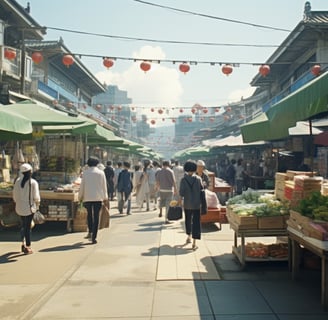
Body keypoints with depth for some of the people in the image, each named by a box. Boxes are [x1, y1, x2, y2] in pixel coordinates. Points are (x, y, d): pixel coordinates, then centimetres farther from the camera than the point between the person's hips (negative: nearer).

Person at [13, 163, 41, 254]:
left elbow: (14, 194, 4)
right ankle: (27, 248, 14)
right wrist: (37, 203, 7)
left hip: (19, 207, 4)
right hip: (29, 207, -4)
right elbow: (36, 197, -13)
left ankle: (23, 244, 24)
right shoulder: (33, 182, -15)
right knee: (28, 226, 5)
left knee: (24, 225, 23)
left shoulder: (17, 181, -2)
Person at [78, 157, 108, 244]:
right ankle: (94, 238, -1)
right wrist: (105, 198, 12)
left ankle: (90, 232, 12)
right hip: (98, 197, 0)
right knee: (96, 216, 1)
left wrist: (80, 197, 10)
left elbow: (82, 186, 0)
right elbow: (104, 186, 5)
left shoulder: (85, 172, -1)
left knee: (89, 214, 20)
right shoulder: (101, 173, 2)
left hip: (88, 197, 0)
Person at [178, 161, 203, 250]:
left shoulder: (183, 179, -7)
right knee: (196, 222, 0)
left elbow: (181, 192, -9)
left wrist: (180, 201, 0)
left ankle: (189, 237, 35)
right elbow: (202, 189, -1)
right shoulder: (198, 178, -6)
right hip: (197, 204, -1)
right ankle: (194, 243, -5)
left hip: (187, 204, 1)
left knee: (188, 220, 21)